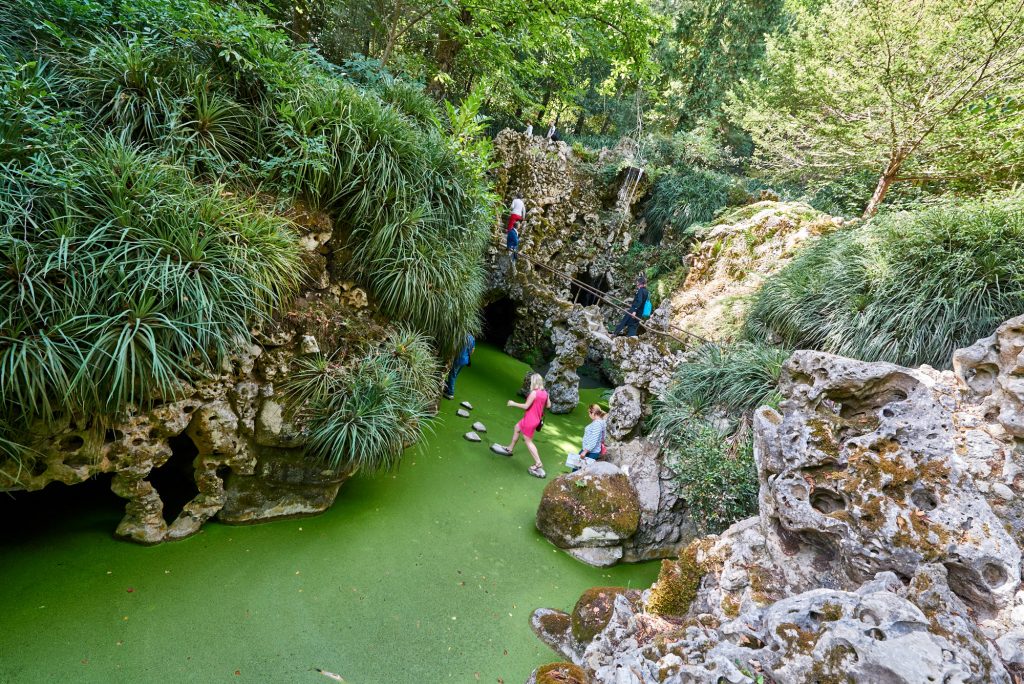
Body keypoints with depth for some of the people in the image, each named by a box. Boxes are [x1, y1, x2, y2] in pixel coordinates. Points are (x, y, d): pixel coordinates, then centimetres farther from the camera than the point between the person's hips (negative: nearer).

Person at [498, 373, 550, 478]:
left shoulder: (534, 393, -24)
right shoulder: (544, 392, -1)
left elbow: (526, 406, -22)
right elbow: (548, 405, 7)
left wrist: (514, 404, -10)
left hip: (530, 420, -9)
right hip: (536, 418, 9)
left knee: (528, 441, 3)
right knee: (517, 428, 26)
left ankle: (538, 463, 3)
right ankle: (510, 449, 40)